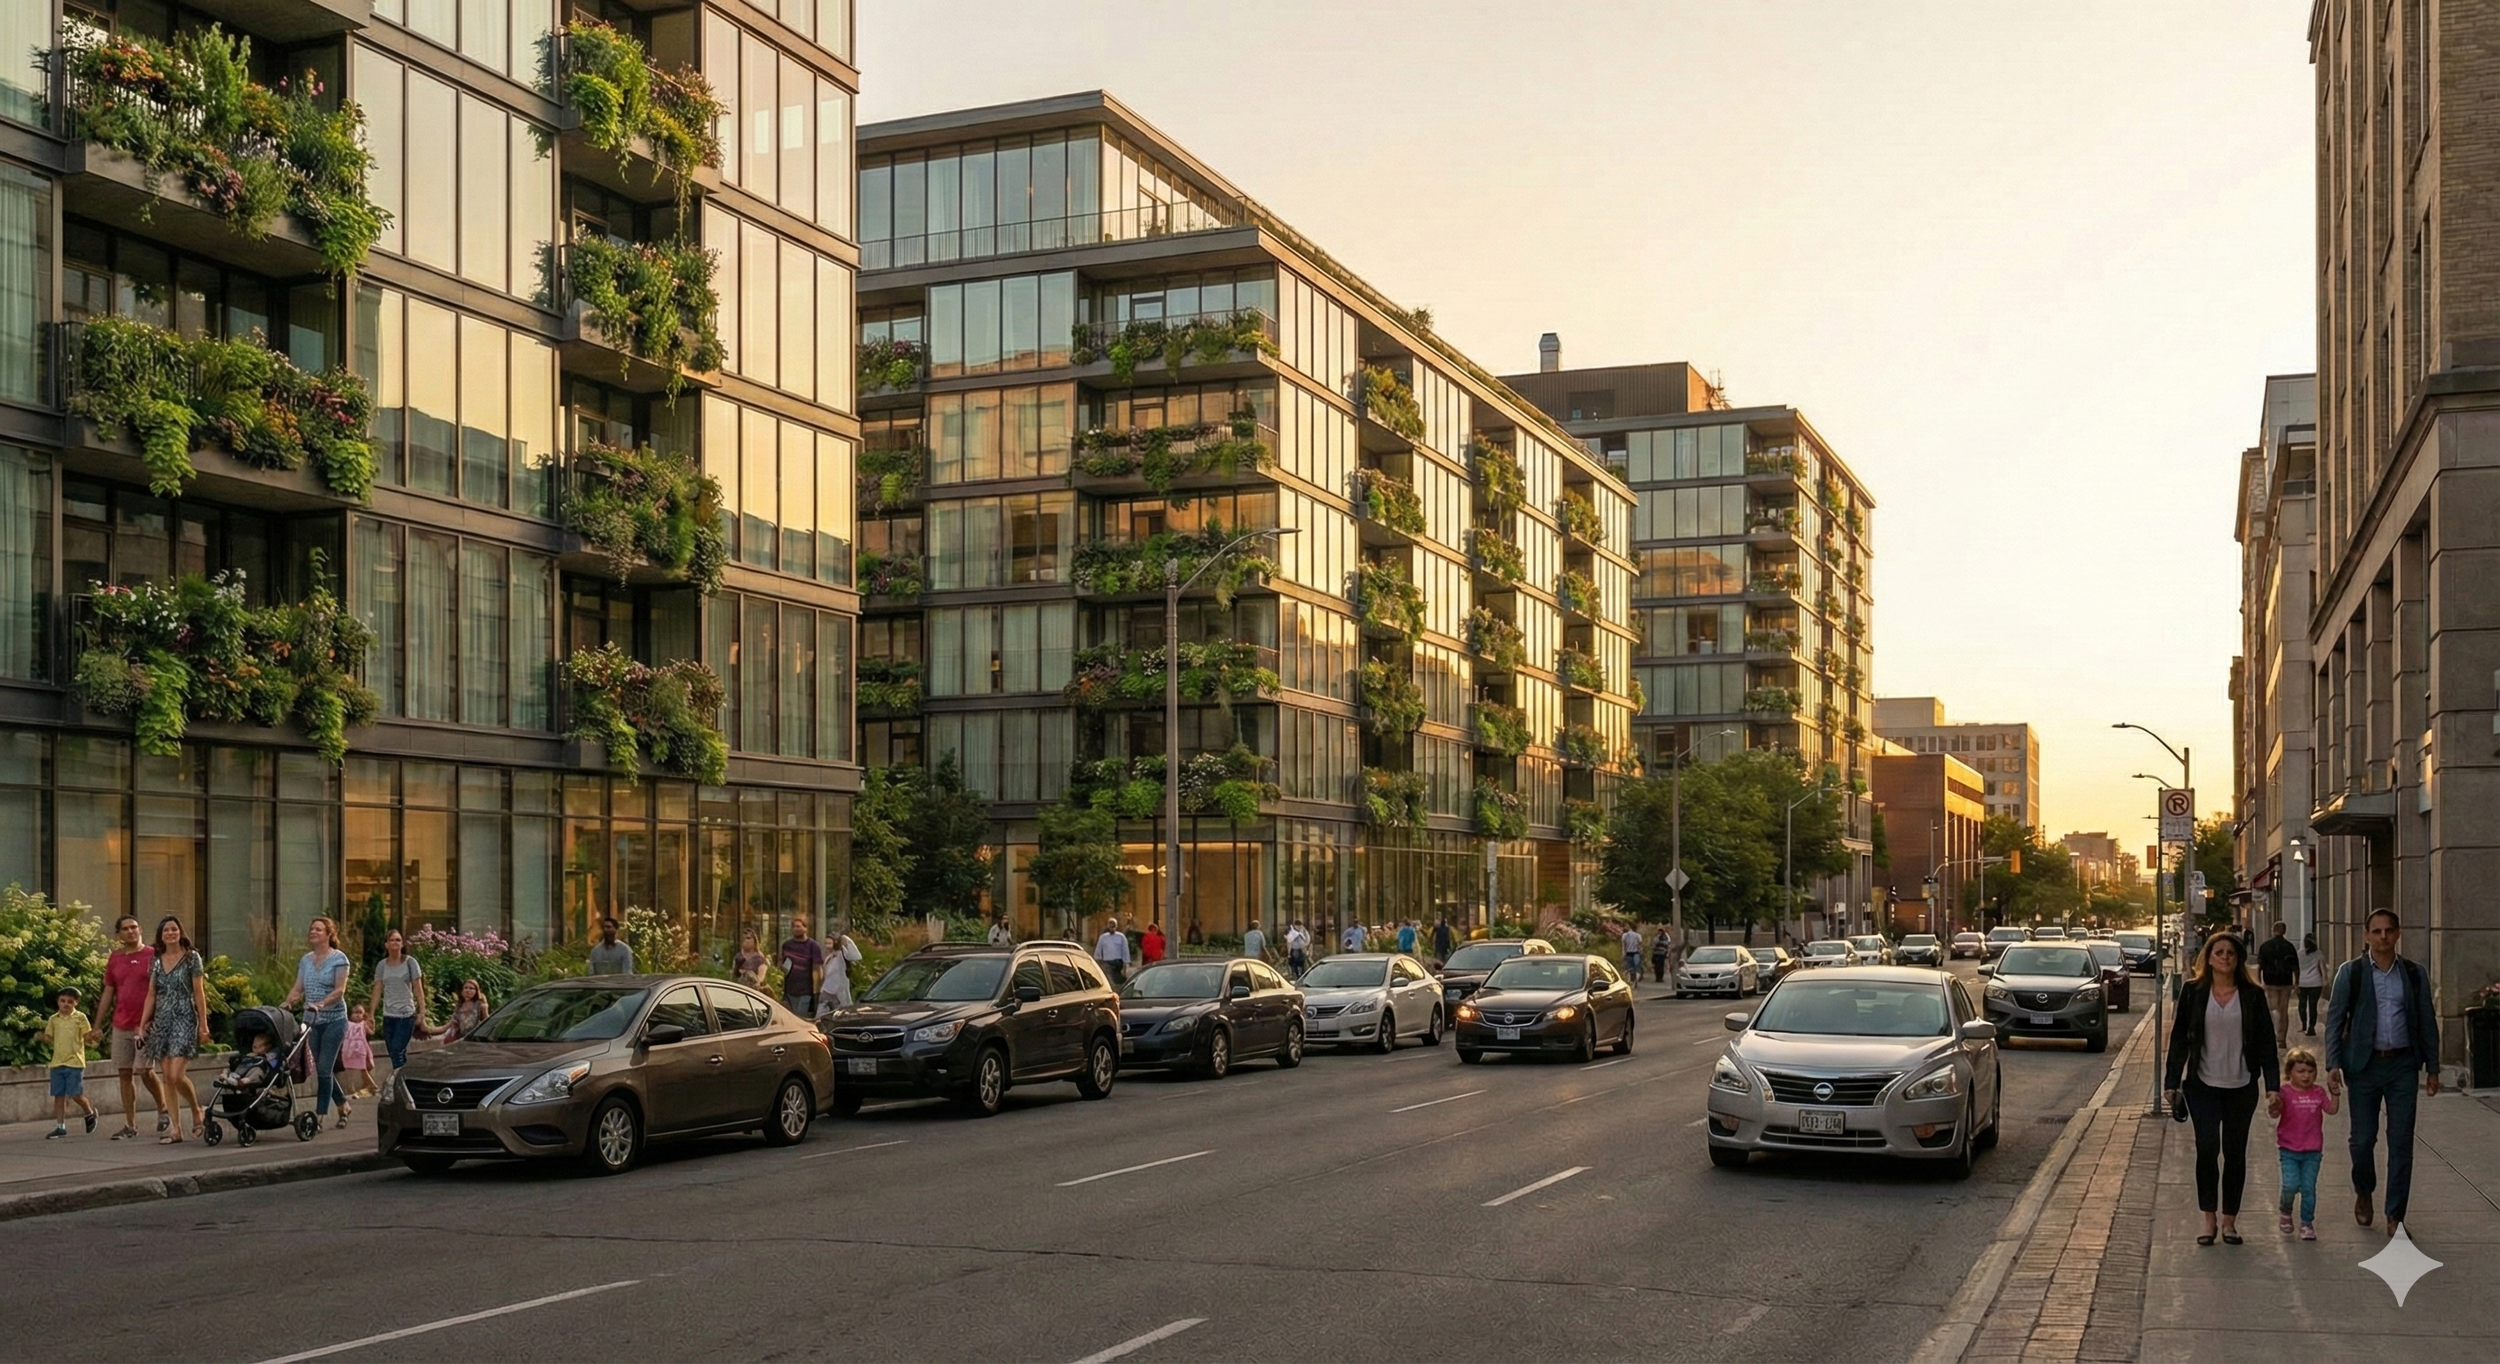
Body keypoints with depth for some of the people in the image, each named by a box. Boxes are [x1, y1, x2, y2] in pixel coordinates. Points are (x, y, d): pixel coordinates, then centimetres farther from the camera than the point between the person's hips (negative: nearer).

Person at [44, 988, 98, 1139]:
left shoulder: (80, 1018, -1)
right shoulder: (53, 1019, 9)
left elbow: (87, 1037, -1)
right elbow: (49, 1038, 14)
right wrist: (42, 1032, -6)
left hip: (75, 1063, -4)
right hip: (57, 1063, 4)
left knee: (75, 1095, -6)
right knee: (59, 1095, 6)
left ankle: (90, 1113, 21)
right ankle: (60, 1127, 12)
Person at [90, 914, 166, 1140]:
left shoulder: (152, 956, -3)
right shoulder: (114, 960, 10)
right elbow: (107, 994, 14)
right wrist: (97, 1027, 12)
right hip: (120, 1026, 5)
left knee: (144, 1069, -12)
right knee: (124, 1073, 5)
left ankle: (162, 1108, 13)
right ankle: (130, 1126, 9)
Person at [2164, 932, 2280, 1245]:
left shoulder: (2252, 995, 1)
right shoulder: (2193, 993, 1)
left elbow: (2266, 1041, 3)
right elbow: (2180, 1038, 4)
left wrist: (2272, 1084, -2)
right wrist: (2172, 1082, 3)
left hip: (2241, 1087, 1)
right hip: (2203, 1085, -1)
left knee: (2235, 1153, 7)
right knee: (2207, 1147, -12)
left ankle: (2230, 1220, 18)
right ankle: (2208, 1219, -2)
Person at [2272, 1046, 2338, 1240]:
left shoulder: (2318, 1092, 3)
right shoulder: (2285, 1092, -8)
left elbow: (2331, 1110, -1)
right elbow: (2275, 1114, -15)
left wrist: (2334, 1093, -10)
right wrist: (2275, 1105, -35)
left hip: (2312, 1151, 2)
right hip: (2289, 1150, -2)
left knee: (2308, 1188, 2)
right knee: (2291, 1185, -12)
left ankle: (2307, 1223, 15)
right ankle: (2284, 1211, 18)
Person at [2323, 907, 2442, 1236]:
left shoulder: (2415, 973, 4)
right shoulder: (2350, 972, -2)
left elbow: (2427, 1021, 9)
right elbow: (2335, 1020, -2)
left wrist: (2432, 1067, 6)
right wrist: (2333, 1065, -10)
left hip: (2402, 1064, 1)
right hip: (2365, 1064, -1)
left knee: (2401, 1141, 1)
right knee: (2363, 1139, 4)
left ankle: (2395, 1215, 11)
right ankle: (2363, 1192, 32)